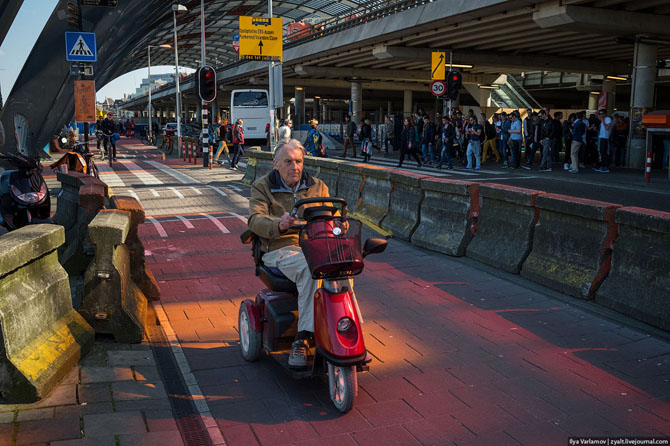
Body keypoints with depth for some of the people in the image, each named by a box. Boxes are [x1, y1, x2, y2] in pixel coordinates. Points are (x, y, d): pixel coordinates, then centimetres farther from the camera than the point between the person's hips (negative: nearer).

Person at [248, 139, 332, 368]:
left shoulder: (317, 186, 19)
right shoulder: (263, 187, 9)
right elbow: (255, 219, -7)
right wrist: (278, 225, -31)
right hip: (280, 250, -3)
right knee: (310, 269, -37)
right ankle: (303, 337, -36)